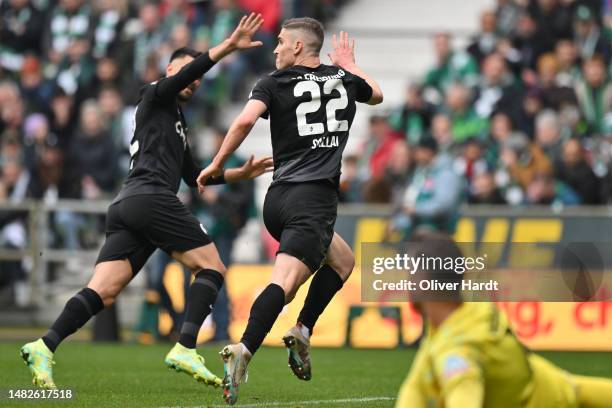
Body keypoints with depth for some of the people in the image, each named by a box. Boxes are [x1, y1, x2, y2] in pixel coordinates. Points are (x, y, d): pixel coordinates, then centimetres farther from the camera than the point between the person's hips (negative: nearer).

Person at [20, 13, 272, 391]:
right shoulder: (156, 96, 10)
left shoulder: (177, 122, 34)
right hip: (152, 197, -9)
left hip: (125, 205, 9)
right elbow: (186, 71, -12)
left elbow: (194, 176, 39)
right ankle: (185, 349, -19)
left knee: (102, 292, -5)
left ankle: (44, 347, -22)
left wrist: (240, 173, 34)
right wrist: (229, 46, -18)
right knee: (212, 266, -4)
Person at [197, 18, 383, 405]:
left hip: (278, 198, 3)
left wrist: (216, 165, -4)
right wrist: (350, 65, 51)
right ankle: (244, 350, -37)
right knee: (284, 281, -16)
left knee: (342, 260, 25)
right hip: (315, 199, -3)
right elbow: (377, 94, 35)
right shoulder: (343, 80, 11)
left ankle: (302, 332, 9)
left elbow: (245, 120, -14)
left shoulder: (274, 83, 4)